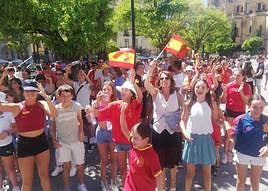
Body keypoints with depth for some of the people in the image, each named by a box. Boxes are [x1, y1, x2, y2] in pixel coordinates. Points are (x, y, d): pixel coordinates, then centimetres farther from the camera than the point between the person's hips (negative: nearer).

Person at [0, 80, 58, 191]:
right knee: (27, 181, 12)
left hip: (42, 141, 2)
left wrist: (45, 96, -28)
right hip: (25, 144, -2)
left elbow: (54, 114, -22)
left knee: (44, 175, 20)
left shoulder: (42, 104, -5)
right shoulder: (17, 107, -9)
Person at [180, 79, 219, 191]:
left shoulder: (212, 104, -2)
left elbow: (215, 121, 8)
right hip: (192, 138, 0)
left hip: (206, 139, 0)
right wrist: (184, 132, -7)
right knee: (190, 171, 11)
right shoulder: (188, 104, -1)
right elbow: (182, 120, 7)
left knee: (207, 171, 13)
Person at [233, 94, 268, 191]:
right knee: (241, 180, 18)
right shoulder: (242, 119, -19)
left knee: (255, 181, 23)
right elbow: (235, 137, -11)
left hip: (259, 155, 2)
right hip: (242, 154, -2)